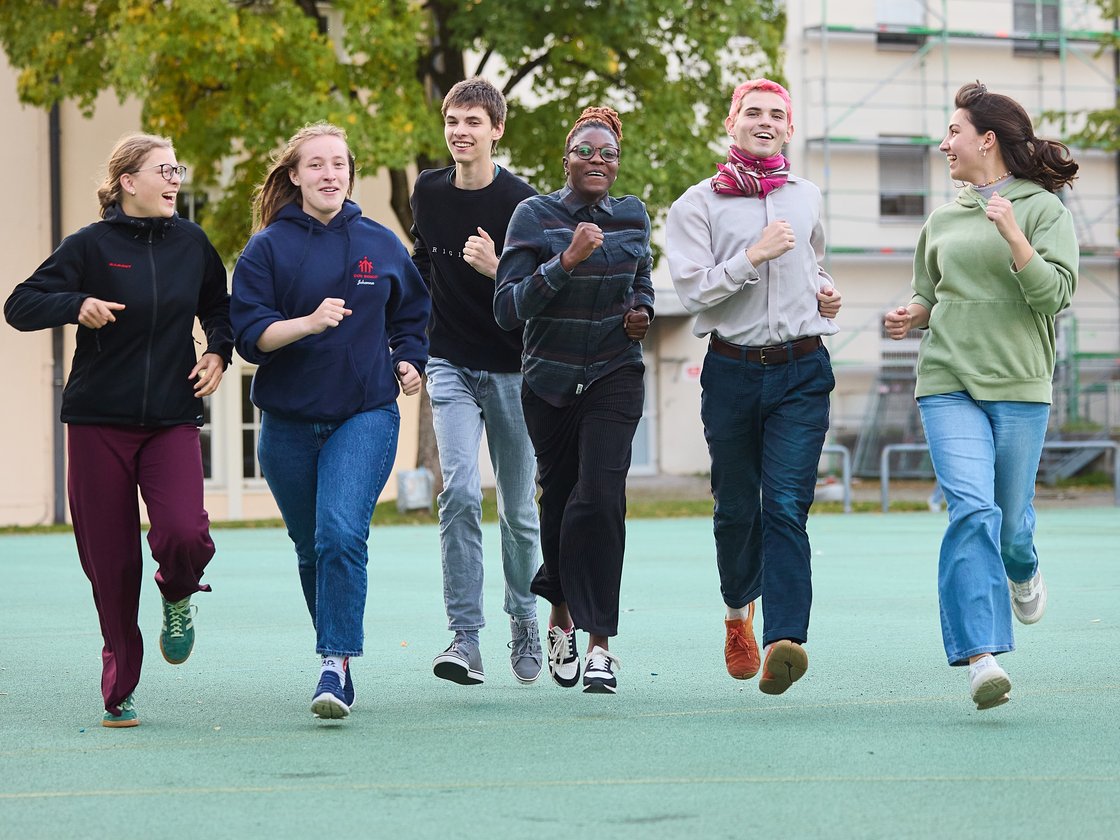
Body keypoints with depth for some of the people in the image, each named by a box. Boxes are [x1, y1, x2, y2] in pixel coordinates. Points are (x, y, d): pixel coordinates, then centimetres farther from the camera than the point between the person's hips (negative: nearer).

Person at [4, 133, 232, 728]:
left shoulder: (191, 243, 6)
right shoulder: (92, 245, -4)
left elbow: (221, 310, 23)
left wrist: (218, 353, 4)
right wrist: (77, 306, -23)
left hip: (171, 421, 2)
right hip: (99, 424, -1)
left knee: (185, 535, -21)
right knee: (111, 561, 0)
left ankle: (177, 596, 15)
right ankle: (119, 690, 16)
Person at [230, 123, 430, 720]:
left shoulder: (381, 245, 6)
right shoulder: (268, 248, -1)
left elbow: (411, 316, 23)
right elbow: (250, 334, -10)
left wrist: (409, 361, 5)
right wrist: (310, 322, -25)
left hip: (366, 414, -1)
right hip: (289, 421, 1)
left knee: (341, 535, -20)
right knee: (311, 548, 12)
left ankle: (337, 666, -19)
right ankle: (333, 652, 30)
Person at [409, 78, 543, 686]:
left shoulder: (521, 202, -10)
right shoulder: (428, 191, 3)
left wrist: (498, 268, -29)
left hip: (512, 370, -2)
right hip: (450, 365, 2)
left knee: (518, 509, 7)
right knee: (459, 492, -16)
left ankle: (523, 619, 30)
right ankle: (465, 638, -17)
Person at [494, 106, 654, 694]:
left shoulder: (632, 217, 5)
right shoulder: (534, 216, -6)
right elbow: (508, 308, -15)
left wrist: (641, 311, 2)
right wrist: (566, 260, -25)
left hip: (615, 376, 1)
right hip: (549, 380, 0)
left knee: (599, 497, -16)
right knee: (559, 500, 10)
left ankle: (599, 644, -13)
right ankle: (561, 617, 36)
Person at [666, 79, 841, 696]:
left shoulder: (807, 197, 14)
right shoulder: (698, 203, 1)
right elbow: (692, 289, -10)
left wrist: (824, 292, 12)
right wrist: (754, 255, -17)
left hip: (802, 372, 1)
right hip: (732, 371, -1)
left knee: (787, 508, -13)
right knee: (736, 508, 9)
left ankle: (783, 642, -25)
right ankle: (739, 612, 37)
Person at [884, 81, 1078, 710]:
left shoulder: (1044, 209, 1)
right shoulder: (943, 219, 14)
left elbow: (1055, 294, -10)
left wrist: (1012, 233, -19)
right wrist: (911, 316, 5)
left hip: (1019, 384, -2)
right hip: (949, 381, 2)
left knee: (1010, 516, 7)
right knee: (971, 510, -16)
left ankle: (1023, 573, 46)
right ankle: (981, 655, -20)